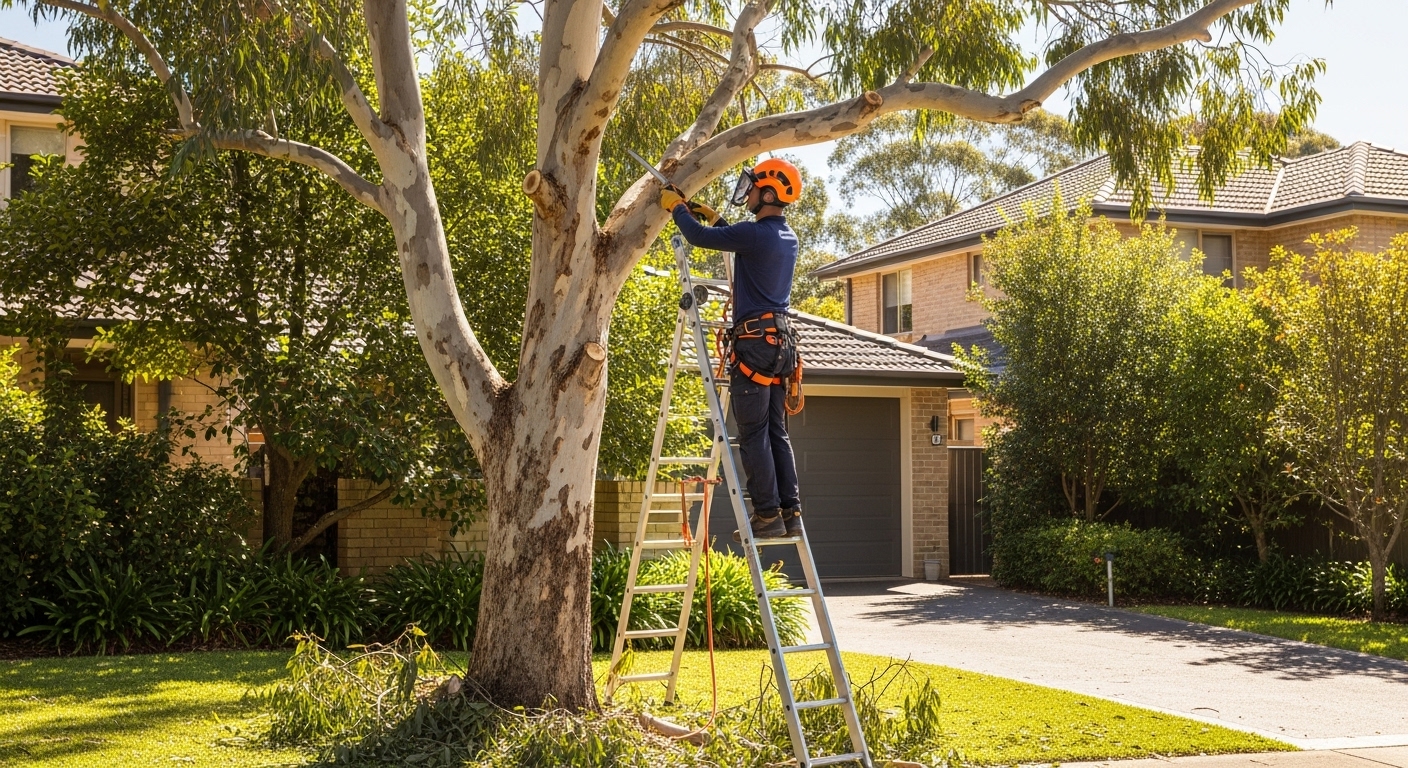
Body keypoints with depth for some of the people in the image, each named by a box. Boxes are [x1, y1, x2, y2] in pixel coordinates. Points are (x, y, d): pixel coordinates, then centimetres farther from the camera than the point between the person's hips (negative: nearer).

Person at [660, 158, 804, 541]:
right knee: (777, 433, 10)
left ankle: (767, 515, -5)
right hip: (781, 340, 9)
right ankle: (791, 513, 8)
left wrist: (676, 207, 8)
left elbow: (699, 237, -10)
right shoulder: (787, 237, 14)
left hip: (755, 340, -9)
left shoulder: (755, 233, -14)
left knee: (754, 434, -5)